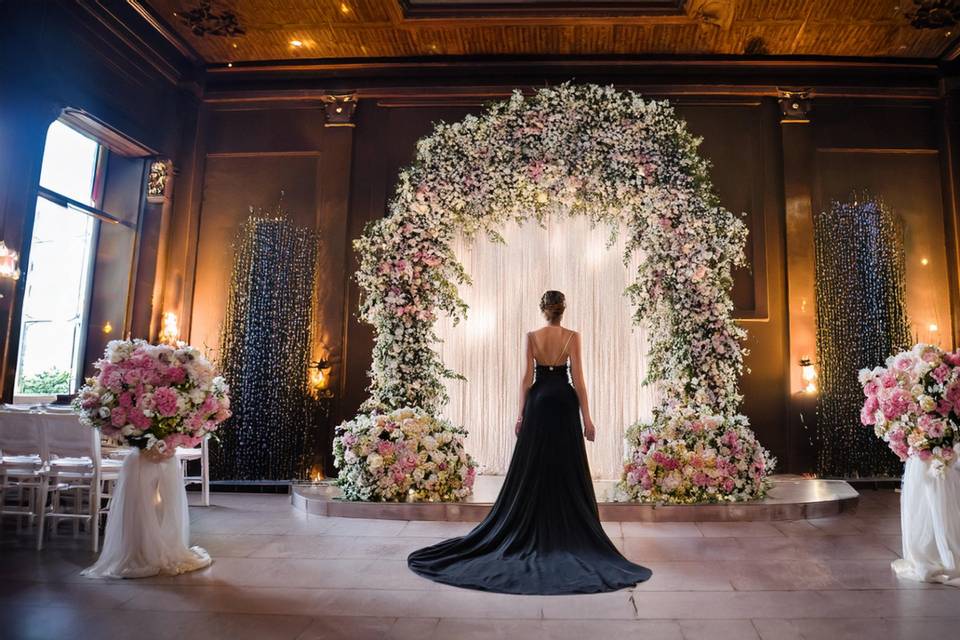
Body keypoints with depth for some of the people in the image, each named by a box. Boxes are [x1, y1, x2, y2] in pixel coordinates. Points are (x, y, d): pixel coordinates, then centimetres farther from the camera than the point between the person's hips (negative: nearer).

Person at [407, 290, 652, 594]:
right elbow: (578, 378, -8)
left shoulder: (532, 336, -1)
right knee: (568, 470, 5)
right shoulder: (572, 337, -4)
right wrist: (587, 418, -4)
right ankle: (569, 534, 8)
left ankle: (531, 533, 13)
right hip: (564, 402, -1)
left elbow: (527, 377, -3)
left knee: (533, 468, 7)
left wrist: (521, 414, 2)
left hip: (538, 401, 1)